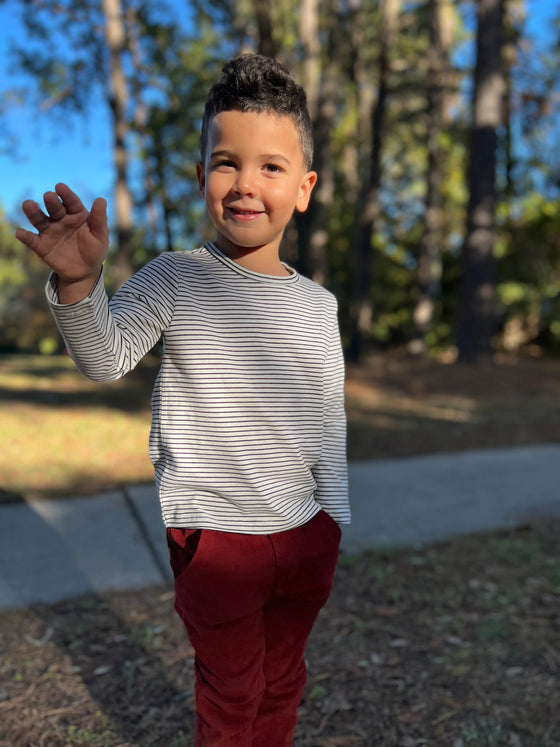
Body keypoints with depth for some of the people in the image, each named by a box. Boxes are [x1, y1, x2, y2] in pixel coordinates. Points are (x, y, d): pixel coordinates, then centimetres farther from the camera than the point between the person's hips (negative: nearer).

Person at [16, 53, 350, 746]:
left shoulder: (317, 303, 0)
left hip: (304, 532, 4)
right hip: (214, 533, -3)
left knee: (283, 681, 25)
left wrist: (334, 519, 12)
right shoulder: (175, 279, -10)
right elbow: (106, 358, -22)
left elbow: (328, 420, 7)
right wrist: (79, 283, -39)